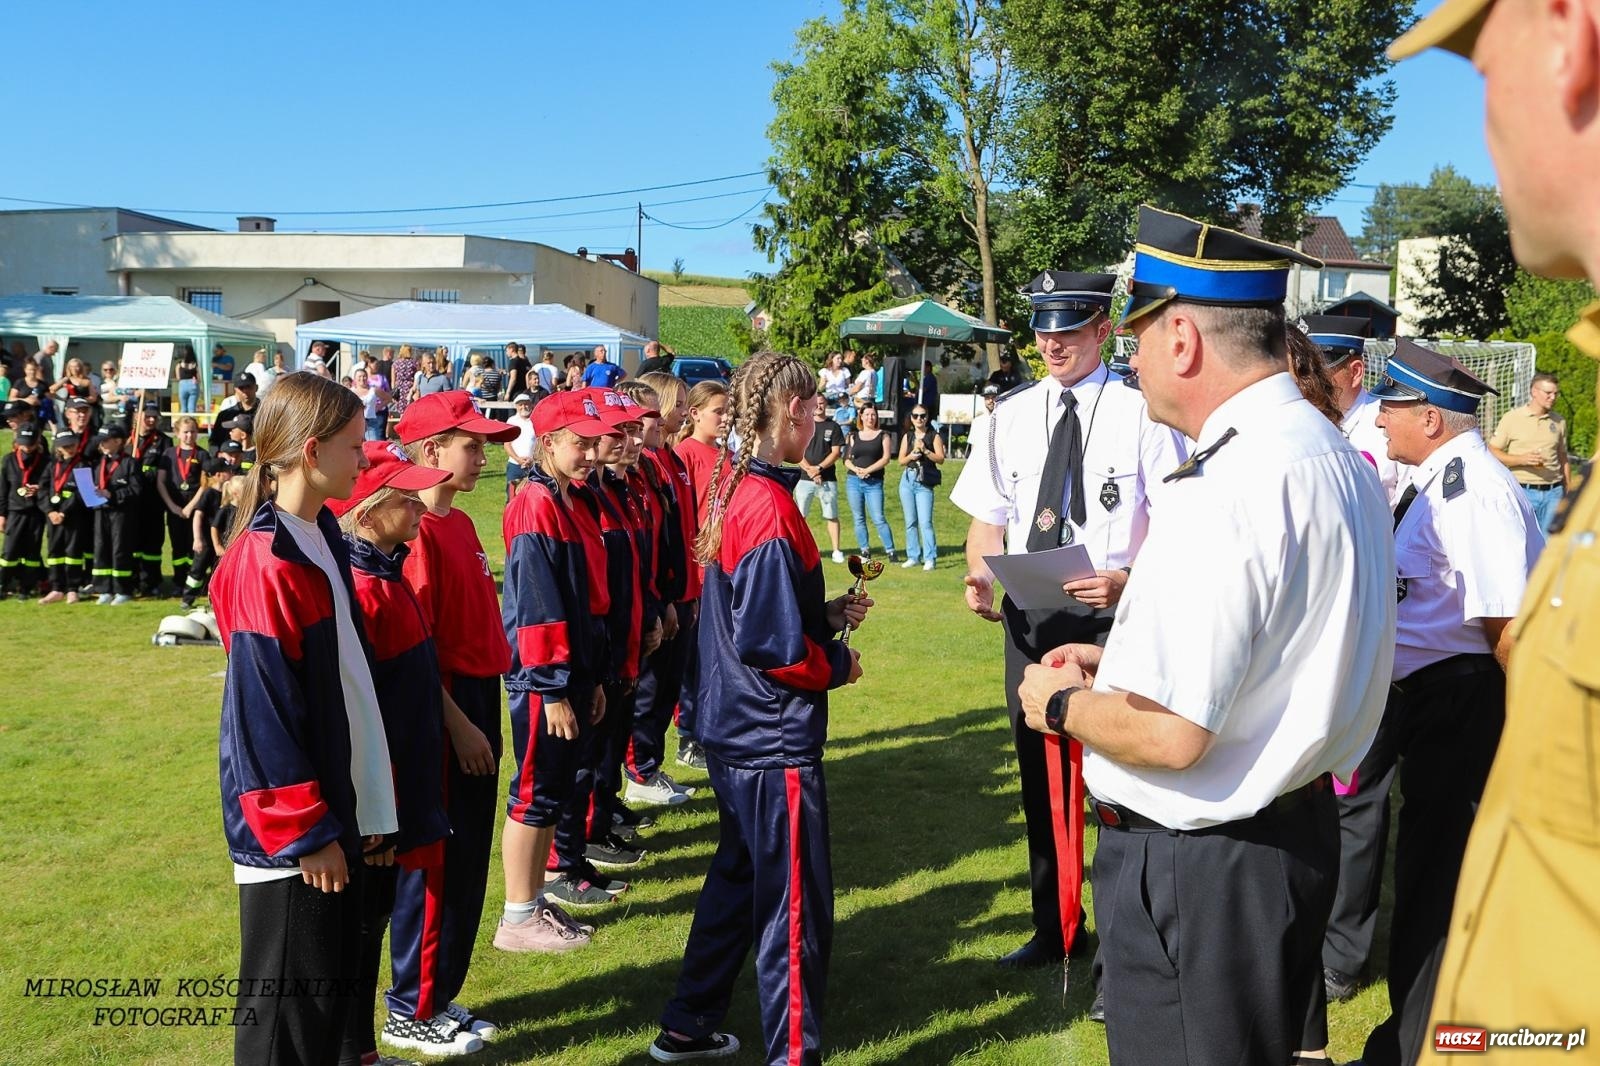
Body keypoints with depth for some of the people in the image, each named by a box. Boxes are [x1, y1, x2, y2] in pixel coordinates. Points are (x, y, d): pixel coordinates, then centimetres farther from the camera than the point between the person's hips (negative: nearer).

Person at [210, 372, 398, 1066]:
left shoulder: (323, 540, 8)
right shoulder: (264, 565, -20)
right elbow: (262, 710, -20)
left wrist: (369, 808, 14)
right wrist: (305, 832, -16)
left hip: (335, 811, 9)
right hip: (289, 831, -9)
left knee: (332, 982, 18)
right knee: (289, 1009, 3)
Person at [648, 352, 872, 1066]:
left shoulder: (732, 490, 6)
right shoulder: (770, 507, -22)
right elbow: (773, 644, -23)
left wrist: (827, 615, 12)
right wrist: (838, 665, -7)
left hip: (734, 731, 10)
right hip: (776, 740, -10)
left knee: (738, 879, 23)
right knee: (798, 904, 2)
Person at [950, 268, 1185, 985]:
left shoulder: (1139, 414, -7)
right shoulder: (1010, 416, 8)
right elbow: (987, 517, 11)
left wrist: (1126, 581, -26)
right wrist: (980, 575, -9)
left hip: (1110, 617, -5)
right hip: (1026, 617, 5)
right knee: (1039, 775, 17)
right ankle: (1054, 928, 35)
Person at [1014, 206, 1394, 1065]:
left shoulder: (1225, 492, -26)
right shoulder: (1335, 457, 6)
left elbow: (1170, 733, -27)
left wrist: (1061, 704, -8)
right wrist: (1123, 660, 12)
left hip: (1193, 867, -10)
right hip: (1299, 825, 10)